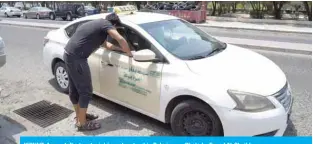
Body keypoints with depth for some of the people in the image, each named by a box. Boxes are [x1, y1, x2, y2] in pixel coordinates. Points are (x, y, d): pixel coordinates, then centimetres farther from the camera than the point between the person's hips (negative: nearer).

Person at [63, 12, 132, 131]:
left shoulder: (98, 23, 23)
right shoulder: (106, 24, -6)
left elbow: (105, 44, 34)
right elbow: (120, 39, -20)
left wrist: (121, 49, 31)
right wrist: (129, 53, -4)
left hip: (69, 54, 10)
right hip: (76, 58, -10)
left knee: (74, 89, 20)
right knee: (86, 91, 1)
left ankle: (79, 116, 36)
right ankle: (82, 123, 13)